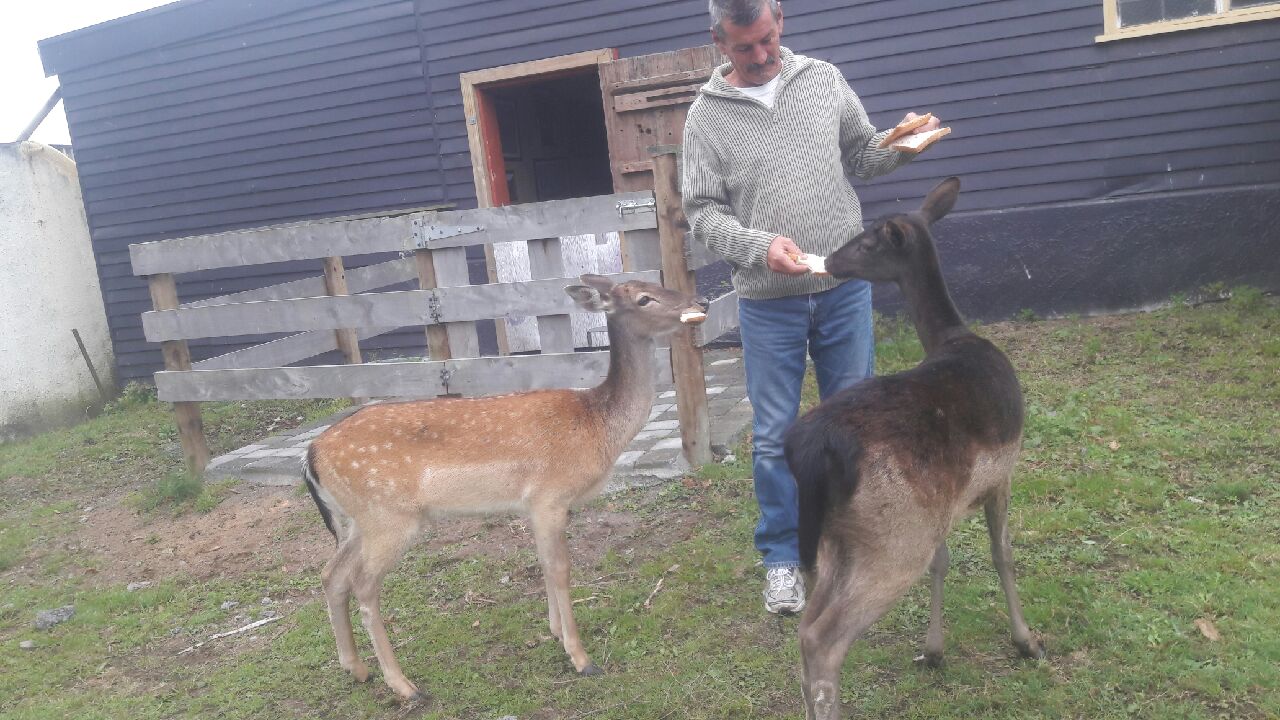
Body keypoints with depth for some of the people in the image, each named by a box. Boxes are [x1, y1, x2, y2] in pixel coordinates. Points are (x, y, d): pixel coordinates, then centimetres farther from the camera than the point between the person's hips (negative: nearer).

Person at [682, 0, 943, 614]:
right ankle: (782, 557, 21)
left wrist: (902, 143, -6)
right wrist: (759, 246, -20)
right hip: (767, 302, -2)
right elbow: (703, 212, -4)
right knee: (774, 436, 4)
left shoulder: (824, 80, 6)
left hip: (845, 287, 2)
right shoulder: (707, 115, -2)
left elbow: (861, 157, 14)